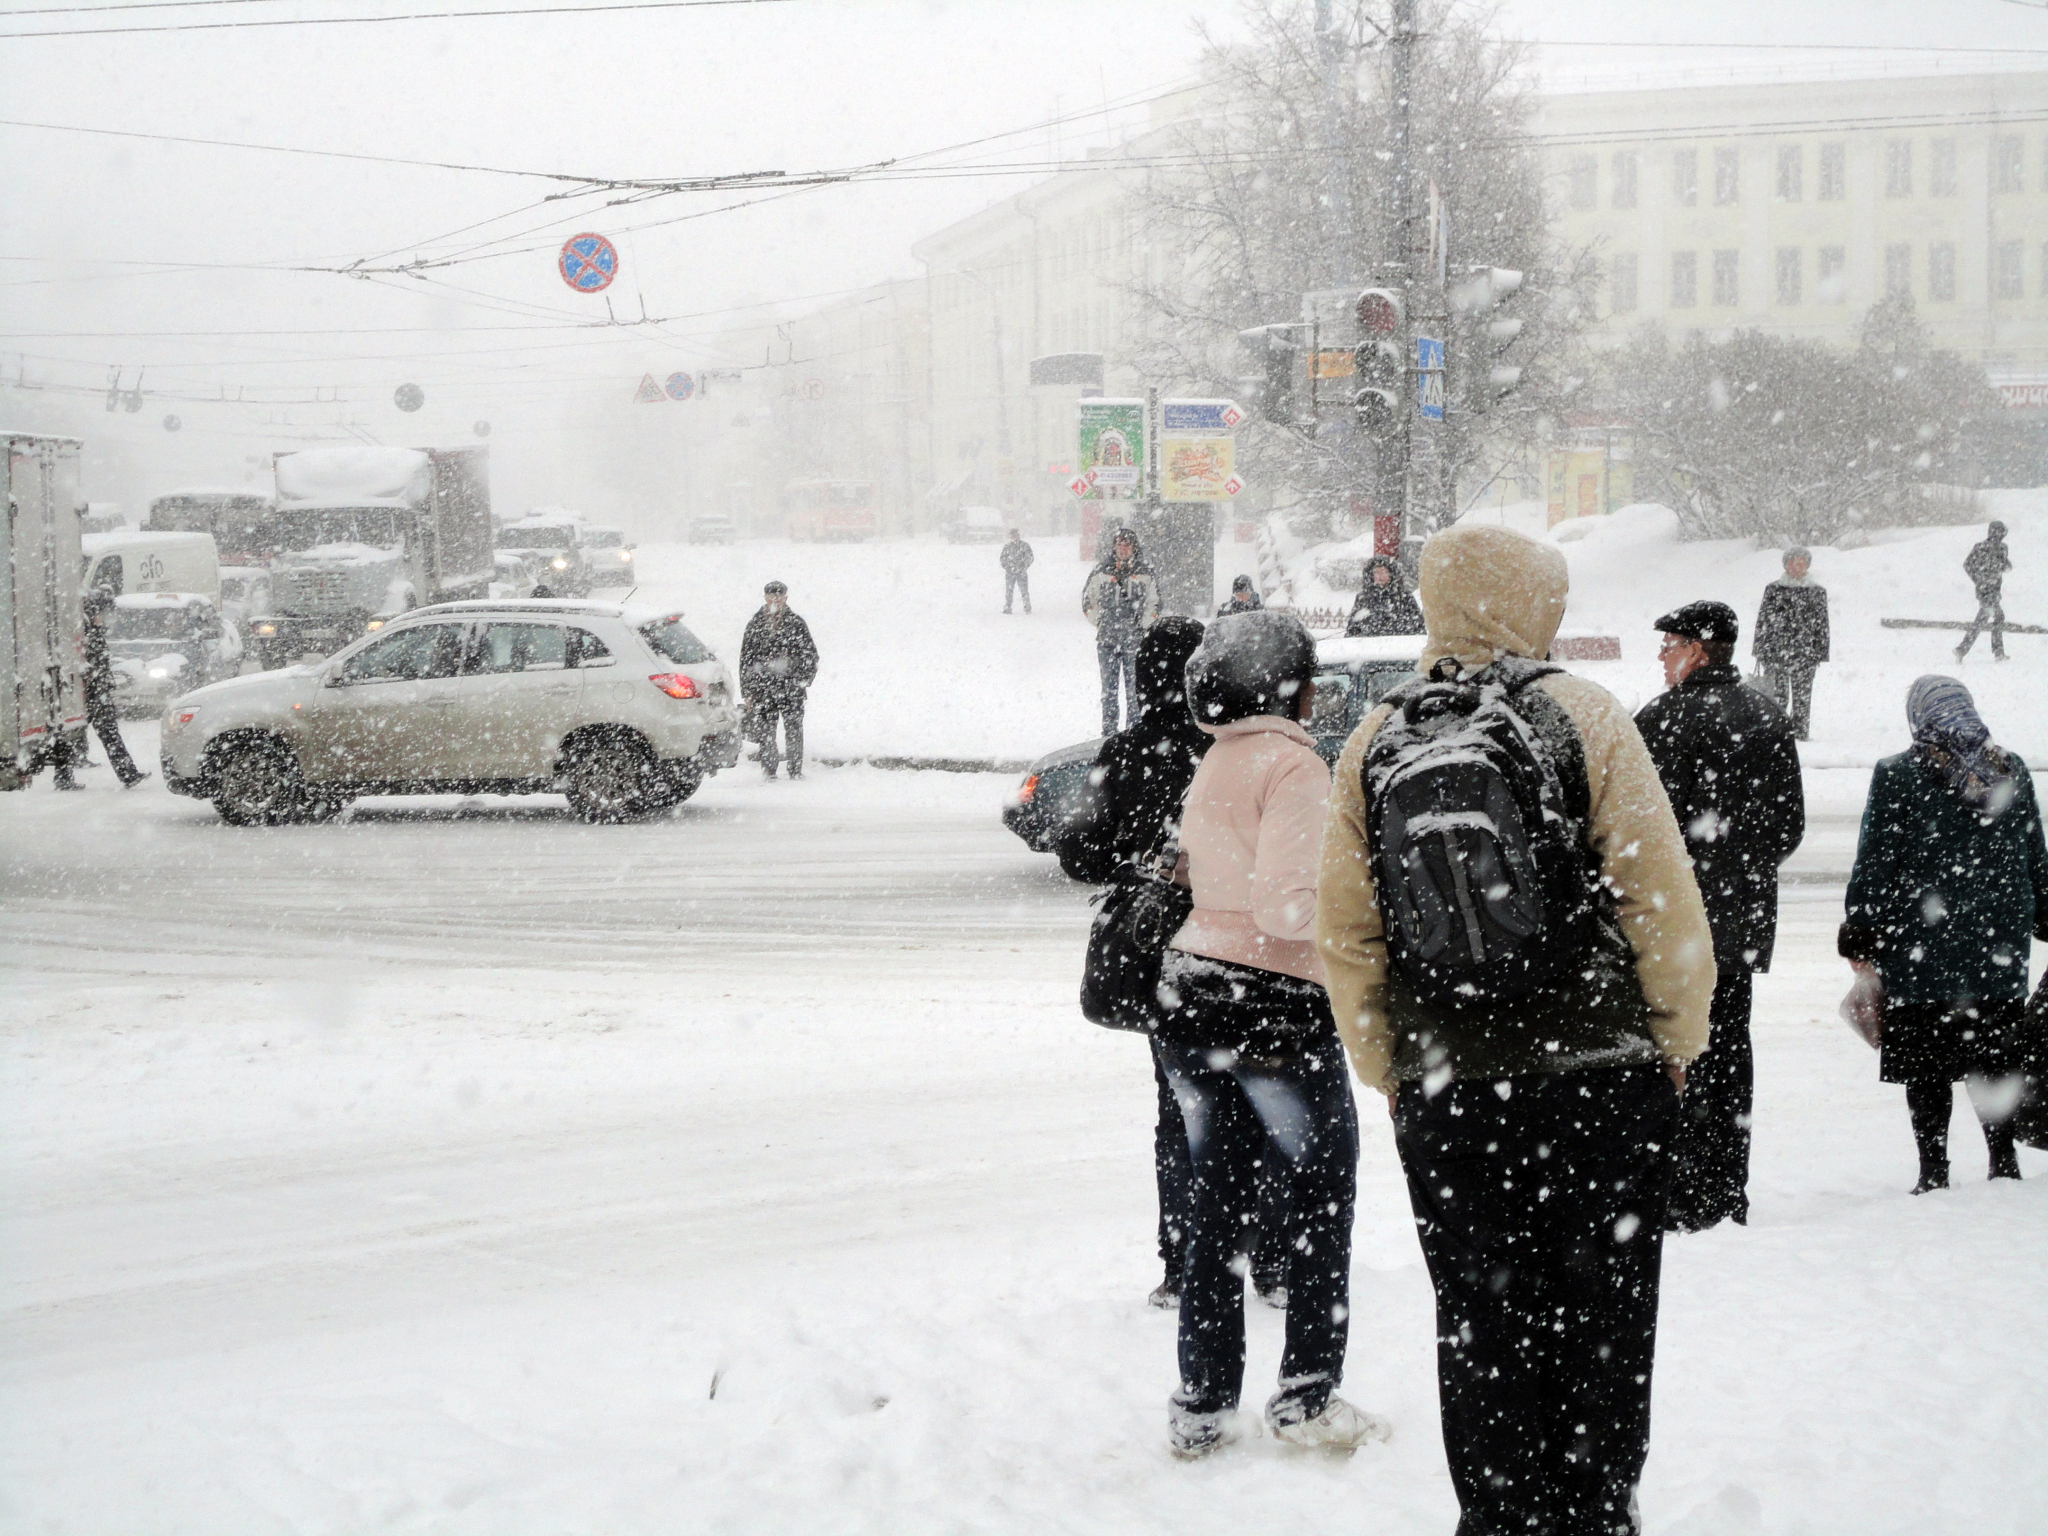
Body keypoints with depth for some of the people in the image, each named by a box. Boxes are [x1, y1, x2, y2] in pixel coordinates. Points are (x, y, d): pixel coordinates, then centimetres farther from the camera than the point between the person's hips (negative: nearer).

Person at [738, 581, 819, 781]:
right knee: (765, 732, 1)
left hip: (791, 689, -1)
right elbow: (745, 659, 12)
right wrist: (747, 691, 7)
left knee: (793, 729, -1)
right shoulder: (755, 625, 10)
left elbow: (811, 654, 9)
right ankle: (769, 770, 9)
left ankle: (796, 771, 6)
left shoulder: (796, 624, 5)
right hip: (762, 688, 2)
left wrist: (804, 678, -3)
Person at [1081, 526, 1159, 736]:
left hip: (1135, 638, -1)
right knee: (1109, 686, 4)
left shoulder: (1144, 573, 3)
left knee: (1134, 685, -2)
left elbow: (1154, 603, 9)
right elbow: (1088, 599, 14)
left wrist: (1144, 624, 0)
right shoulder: (1101, 572, 5)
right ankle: (1109, 730, 9)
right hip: (1107, 639, 1)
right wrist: (1098, 621, 5)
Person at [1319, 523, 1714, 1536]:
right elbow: (1661, 897, -9)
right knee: (1602, 1307, 10)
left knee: (1481, 1321, 11)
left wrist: (1391, 1071, 15)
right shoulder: (1580, 715, -7)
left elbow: (1344, 936, 5)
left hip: (1445, 1091, 3)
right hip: (1601, 1073, -2)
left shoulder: (1374, 745, 3)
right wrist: (1674, 1040, 4)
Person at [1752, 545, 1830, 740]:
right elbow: (1763, 620, 9)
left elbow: (1822, 624, 10)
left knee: (1802, 693, -1)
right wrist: (1760, 649, 4)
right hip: (1775, 651, 0)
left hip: (1804, 653, 0)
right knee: (1777, 691, -4)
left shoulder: (1817, 592, 10)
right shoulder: (1773, 590, 10)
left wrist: (1821, 651, 4)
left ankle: (1801, 731, 5)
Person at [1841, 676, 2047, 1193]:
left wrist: (1859, 936, 2)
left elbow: (1874, 867, -7)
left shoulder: (1896, 776, -9)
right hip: (2000, 954, 4)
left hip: (1922, 951, -4)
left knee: (1926, 1066, 2)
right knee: (1994, 1057, 14)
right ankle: (2003, 1162, 16)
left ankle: (1934, 1173, 2)